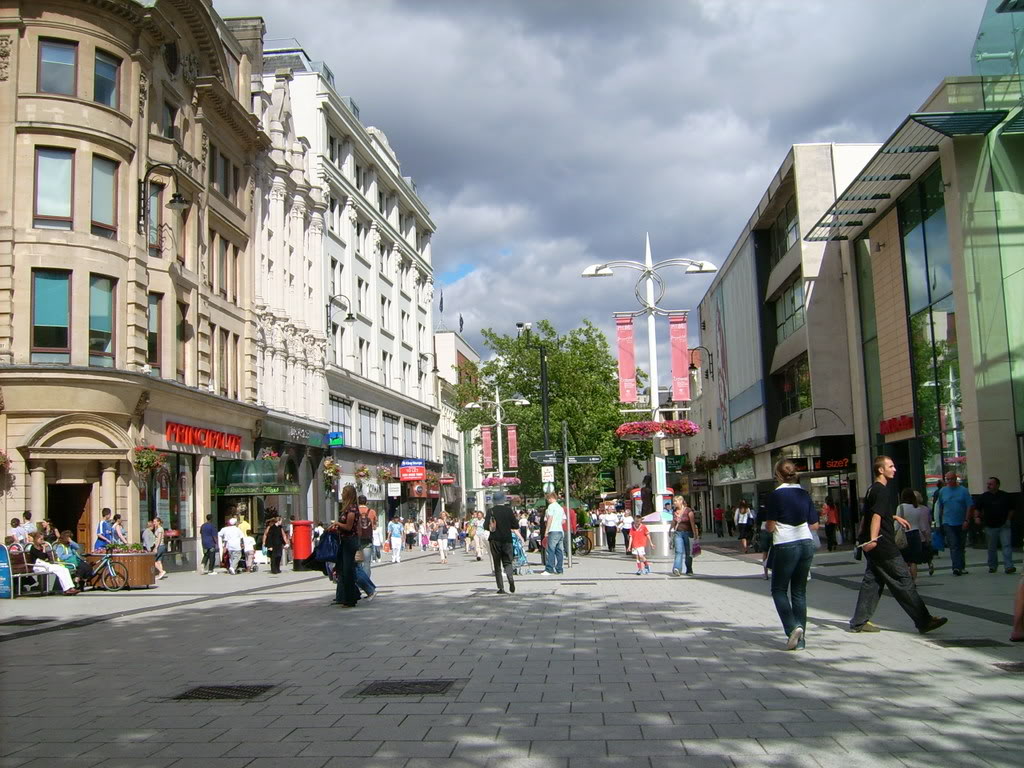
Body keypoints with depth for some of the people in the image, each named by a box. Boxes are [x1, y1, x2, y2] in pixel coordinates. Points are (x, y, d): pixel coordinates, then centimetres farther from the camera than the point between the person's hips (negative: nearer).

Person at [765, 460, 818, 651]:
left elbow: (770, 527, -10)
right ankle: (800, 639, 10)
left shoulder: (776, 495, -10)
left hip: (785, 546, -5)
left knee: (779, 590, 8)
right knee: (799, 591, 10)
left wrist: (767, 526, 12)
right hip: (806, 543, 5)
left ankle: (793, 627, -12)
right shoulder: (804, 493, 6)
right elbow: (814, 524, 9)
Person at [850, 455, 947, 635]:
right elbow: (876, 516, -27)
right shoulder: (882, 491, -14)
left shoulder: (873, 489, 17)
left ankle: (859, 622, 9)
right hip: (882, 545, -10)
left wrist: (895, 517, 45)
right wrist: (873, 539, -37)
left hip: (873, 545, 10)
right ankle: (924, 621, 0)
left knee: (873, 580, 10)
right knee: (903, 580, -5)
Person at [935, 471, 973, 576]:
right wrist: (940, 523, 12)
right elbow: (940, 508, 12)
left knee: (961, 546, 11)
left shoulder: (963, 490, 0)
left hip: (962, 523, 0)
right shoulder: (942, 491, 6)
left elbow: (970, 506, -3)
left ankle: (961, 567, 23)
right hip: (948, 523, 0)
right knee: (953, 546, -11)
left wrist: (967, 520, -10)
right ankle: (957, 567, -19)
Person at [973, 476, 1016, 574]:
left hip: (1004, 526, -1)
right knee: (991, 548, 9)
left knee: (1006, 545, -12)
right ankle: (992, 566, 21)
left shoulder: (1005, 496, 2)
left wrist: (1008, 519, 1)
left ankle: (1009, 566, -15)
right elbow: (977, 508, 8)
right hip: (990, 527, 1)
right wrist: (977, 517, -9)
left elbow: (1011, 509, 12)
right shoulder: (984, 496, 3)